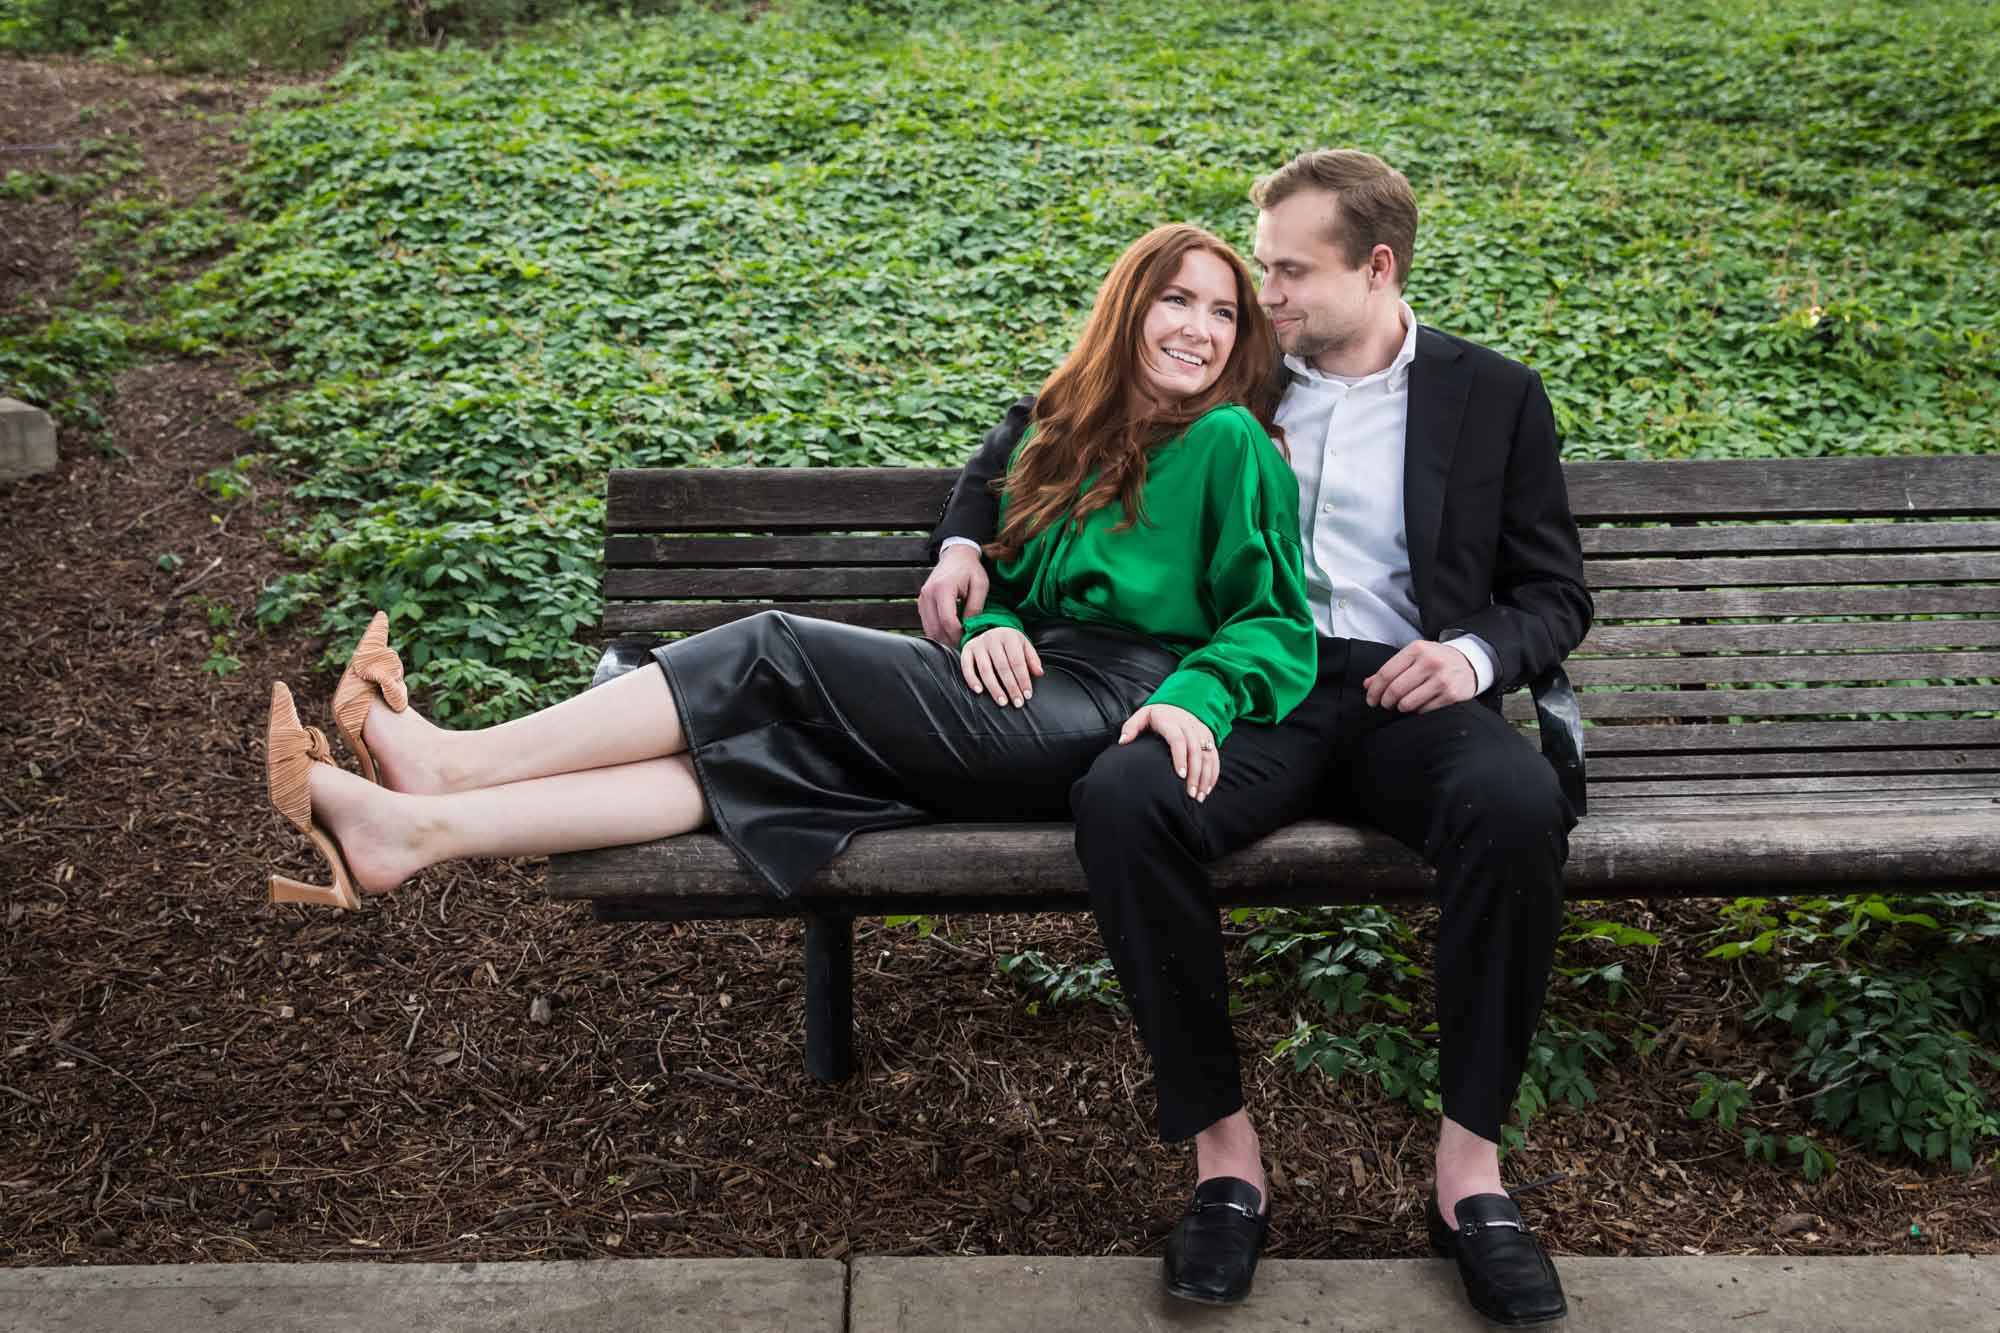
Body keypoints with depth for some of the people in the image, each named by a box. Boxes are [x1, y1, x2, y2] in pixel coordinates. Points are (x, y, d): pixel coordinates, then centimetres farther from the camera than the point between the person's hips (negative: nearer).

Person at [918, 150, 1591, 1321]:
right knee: (1122, 801, -33)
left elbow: (1555, 598, 13)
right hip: (1248, 685, 1)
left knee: (1518, 807, -35)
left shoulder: (1494, 394, 13)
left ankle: (1471, 1159, -19)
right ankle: (1224, 1146, -20)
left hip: (1407, 694, -1)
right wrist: (965, 540, 6)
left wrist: (1476, 653, -10)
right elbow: (1043, 421, 24)